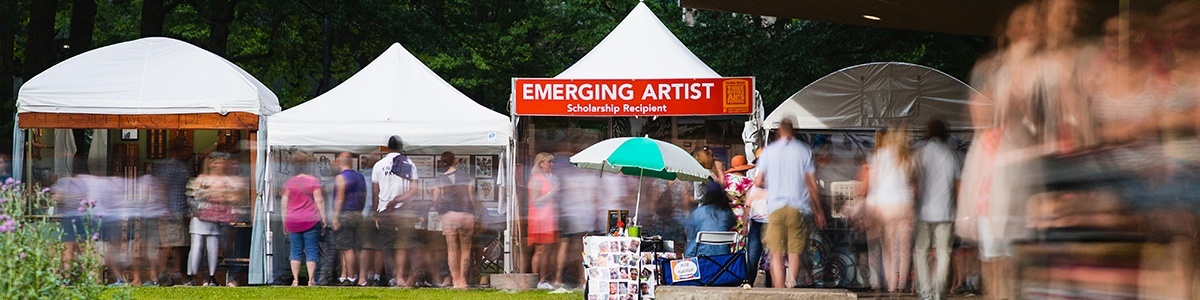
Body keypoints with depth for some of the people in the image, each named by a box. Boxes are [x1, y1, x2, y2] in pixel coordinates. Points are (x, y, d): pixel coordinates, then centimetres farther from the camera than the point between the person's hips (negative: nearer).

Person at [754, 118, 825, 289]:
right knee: (795, 253, 7)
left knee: (776, 254, 2)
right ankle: (790, 288, -3)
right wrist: (818, 211, 11)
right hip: (799, 208, 0)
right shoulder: (804, 151, 3)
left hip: (776, 207, 0)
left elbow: (758, 182, 7)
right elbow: (812, 184, 2)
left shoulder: (769, 151, 5)